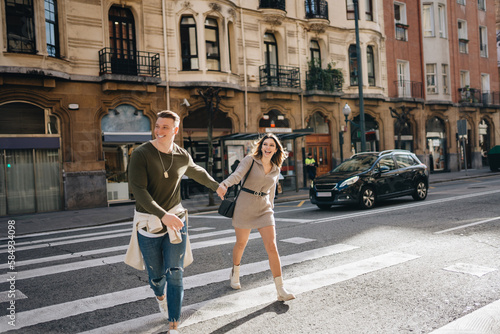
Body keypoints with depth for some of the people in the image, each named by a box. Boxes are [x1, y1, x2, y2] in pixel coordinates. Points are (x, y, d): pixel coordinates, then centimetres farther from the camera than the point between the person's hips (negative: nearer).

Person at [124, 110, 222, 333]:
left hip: (175, 218, 2)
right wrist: (163, 216, -33)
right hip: (149, 222, -2)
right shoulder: (141, 154, -13)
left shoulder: (182, 157, -1)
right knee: (156, 275, 12)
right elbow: (137, 189, -22)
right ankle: (160, 297, 49)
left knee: (175, 274, -5)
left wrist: (217, 186, 37)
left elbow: (198, 173, 21)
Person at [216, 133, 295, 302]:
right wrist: (224, 185, -43)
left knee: (272, 247, -8)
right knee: (241, 244, 14)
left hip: (264, 209, 3)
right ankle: (235, 273, 44)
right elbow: (237, 175, -24)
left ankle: (280, 289, -4)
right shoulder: (250, 160, -6)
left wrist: (270, 209, 24)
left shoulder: (276, 169, 8)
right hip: (245, 207, -3)